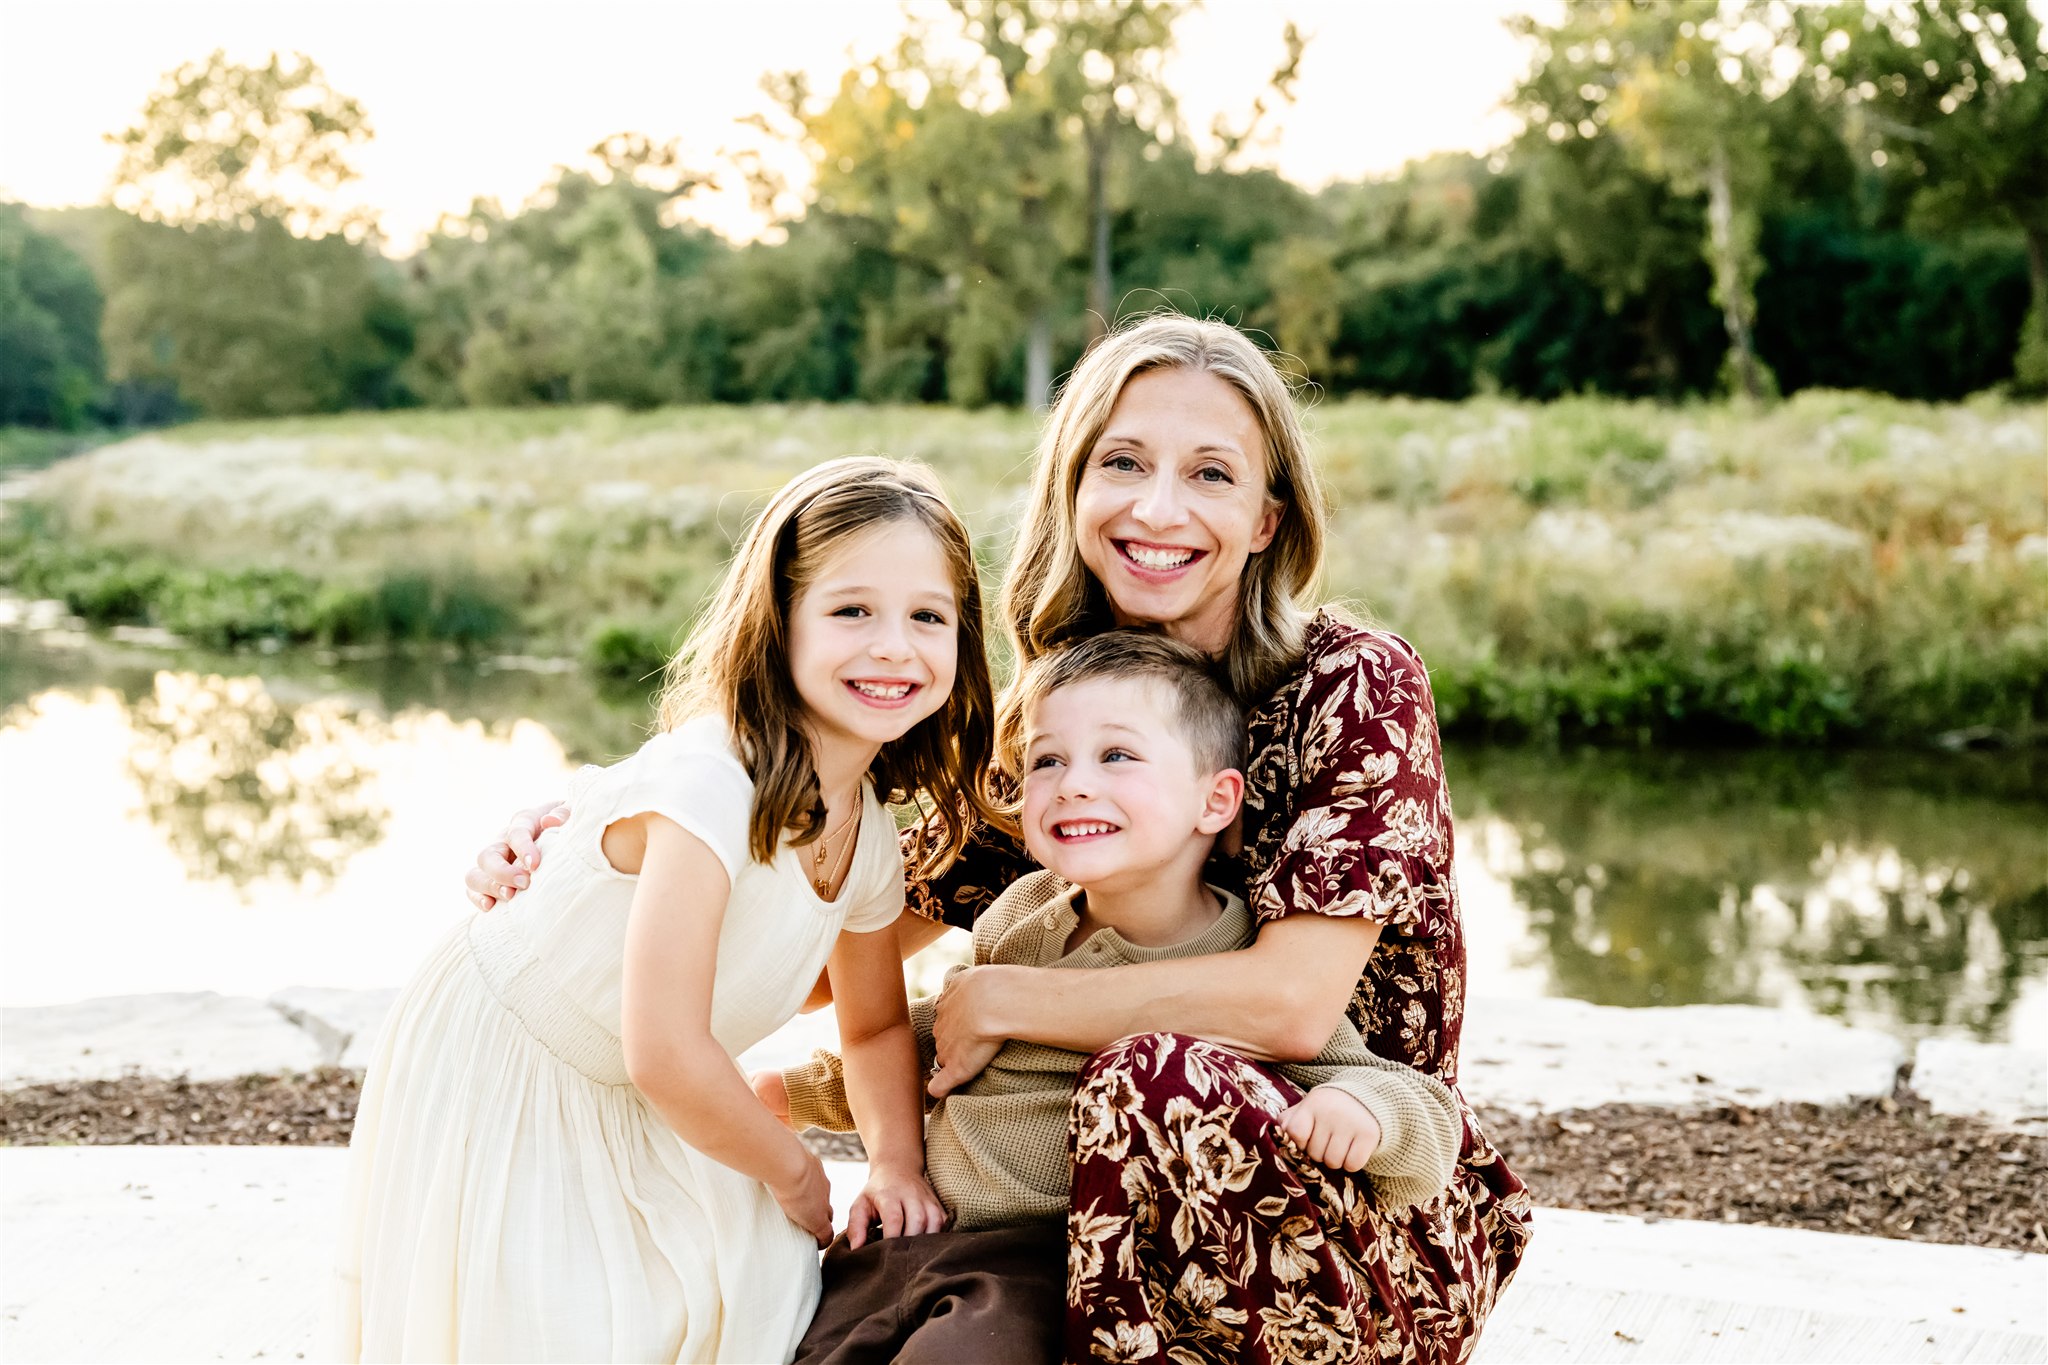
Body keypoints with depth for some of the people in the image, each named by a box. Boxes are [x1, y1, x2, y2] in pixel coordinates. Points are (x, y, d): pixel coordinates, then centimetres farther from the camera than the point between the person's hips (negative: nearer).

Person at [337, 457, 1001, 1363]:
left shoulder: (871, 835, -6)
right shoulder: (709, 787, -32)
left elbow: (876, 1025, 12)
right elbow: (664, 1053, -34)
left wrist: (898, 1162, -7)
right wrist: (795, 1174, -17)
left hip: (633, 1110, 7)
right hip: (496, 1077, -7)